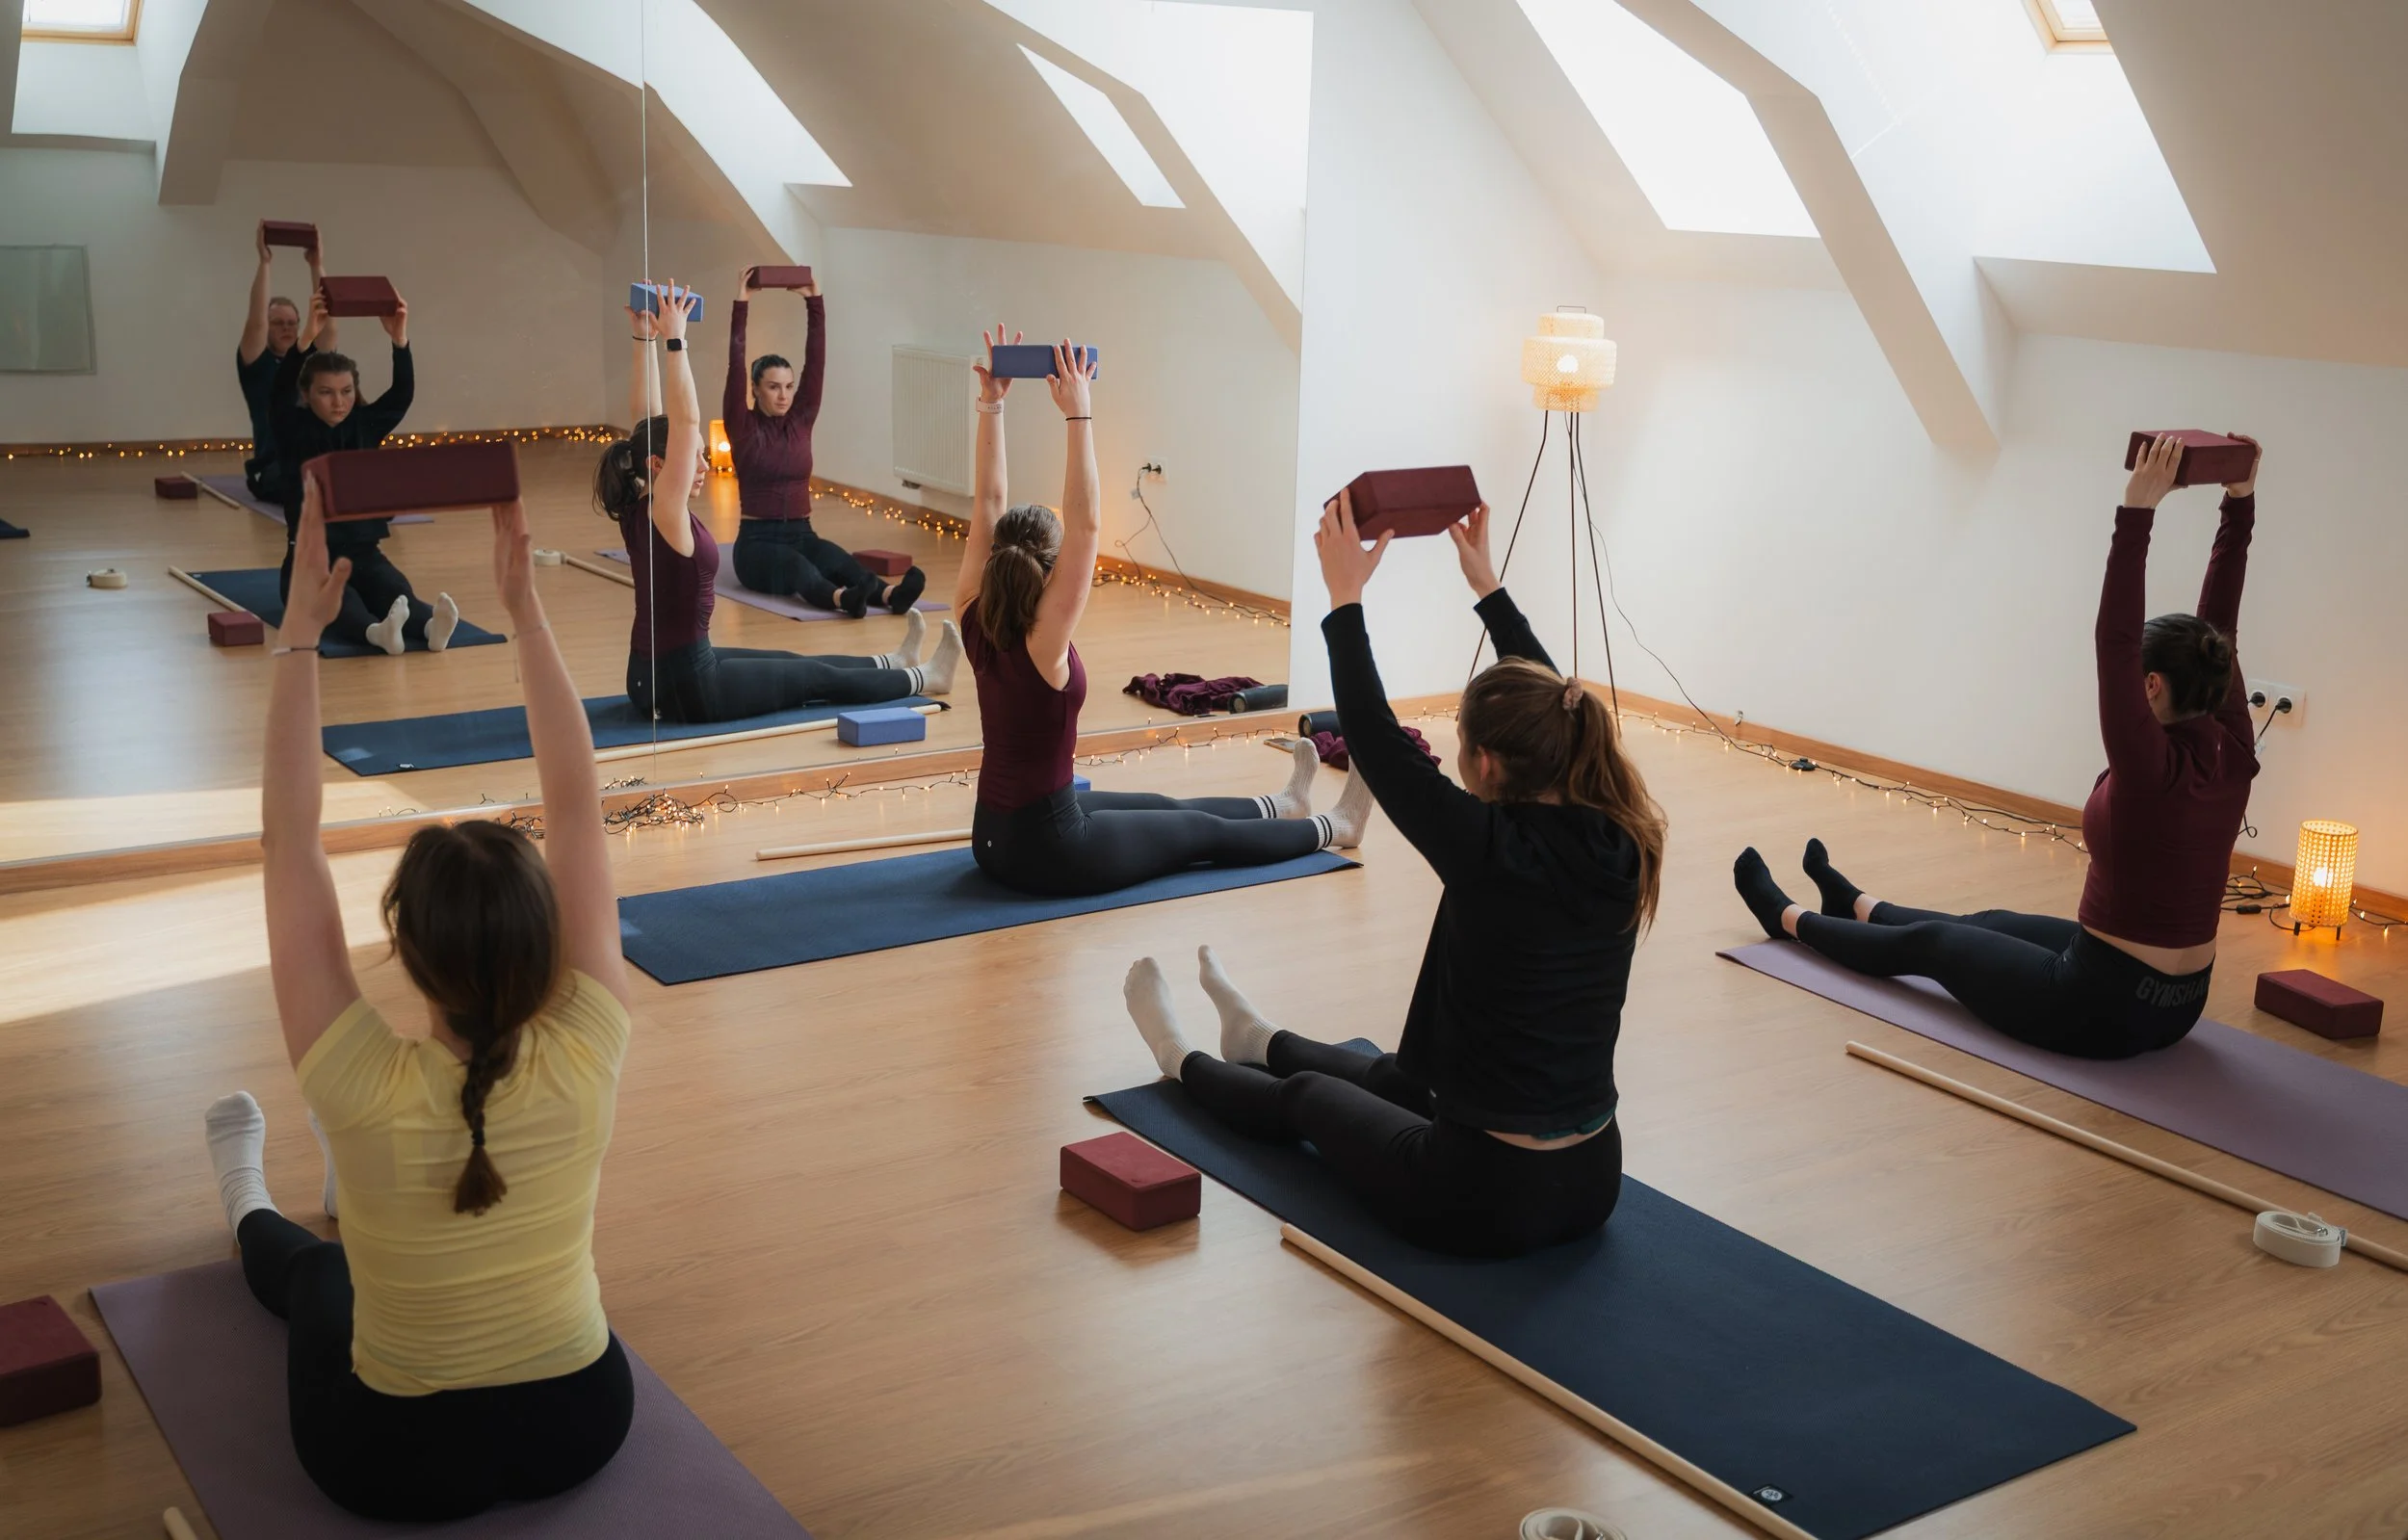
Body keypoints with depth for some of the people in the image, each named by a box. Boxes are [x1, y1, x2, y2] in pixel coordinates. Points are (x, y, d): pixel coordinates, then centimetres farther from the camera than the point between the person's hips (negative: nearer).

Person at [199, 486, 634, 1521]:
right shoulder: (583, 1064, -25)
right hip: (578, 1432, 2)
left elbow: (289, 846, -22)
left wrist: (301, 634, -22)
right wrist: (525, 608, -16)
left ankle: (249, 1208, 65)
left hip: (398, 1467, -1)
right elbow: (578, 809, -18)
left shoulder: (368, 1092, -30)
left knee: (312, 1270, 32)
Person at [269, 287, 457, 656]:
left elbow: (403, 393, -7)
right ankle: (376, 631, -67)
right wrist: (309, 336, -34)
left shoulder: (364, 426, 7)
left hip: (362, 552, 2)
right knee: (337, 599, -36)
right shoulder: (294, 432, -1)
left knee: (396, 593, -31)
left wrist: (399, 339, -23)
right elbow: (279, 393, -20)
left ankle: (430, 627, -63)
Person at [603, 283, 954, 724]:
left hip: (656, 675, 9)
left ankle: (895, 664, 50)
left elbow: (647, 417, 7)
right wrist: (673, 341, -29)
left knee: (793, 663, 29)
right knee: (818, 679, 13)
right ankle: (924, 678, 33)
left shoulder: (635, 508, 2)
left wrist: (645, 339, 5)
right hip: (687, 687, -9)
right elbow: (685, 420, -30)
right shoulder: (663, 513, -22)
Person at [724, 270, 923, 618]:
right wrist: (741, 305, -16)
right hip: (757, 542, -4)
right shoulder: (743, 428, -2)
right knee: (798, 567, -38)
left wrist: (814, 302, -3)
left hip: (802, 536, 4)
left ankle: (889, 595, -59)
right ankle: (842, 599, -68)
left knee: (839, 560, -31)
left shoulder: (801, 421, 9)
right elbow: (735, 367, -13)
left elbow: (816, 361, 2)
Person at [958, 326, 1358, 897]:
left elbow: (988, 506, -3)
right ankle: (1333, 828, 37)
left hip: (995, 834, 8)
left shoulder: (976, 623, -6)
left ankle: (1283, 806, 52)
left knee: (1166, 807, 29)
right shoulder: (1043, 643, -25)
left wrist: (991, 403, -7)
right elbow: (1086, 526, -31)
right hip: (1047, 851, -8)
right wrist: (1078, 416, -30)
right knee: (1203, 832, 15)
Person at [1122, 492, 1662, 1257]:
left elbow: (1375, 739, -12)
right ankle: (1260, 1042, 64)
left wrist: (1345, 597, -2)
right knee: (1395, 1079, 35)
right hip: (1590, 1184, 6)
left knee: (1307, 1096, 25)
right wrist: (1487, 585, 17)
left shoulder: (1495, 852, -23)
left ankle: (1184, 1062, 55)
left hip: (1484, 1196, -6)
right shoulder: (1624, 844, -6)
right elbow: (1553, 708, 10)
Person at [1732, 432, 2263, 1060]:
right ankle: (1854, 904, 58)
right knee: (1990, 925, 31)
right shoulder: (2231, 757, -5)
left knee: (1925, 943, 17)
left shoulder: (2155, 770, -25)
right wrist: (2239, 504, 1)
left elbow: (2114, 643, -31)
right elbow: (2217, 627, 1)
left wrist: (2136, 514, -33)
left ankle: (1788, 917, 41)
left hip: (2102, 1008, -8)